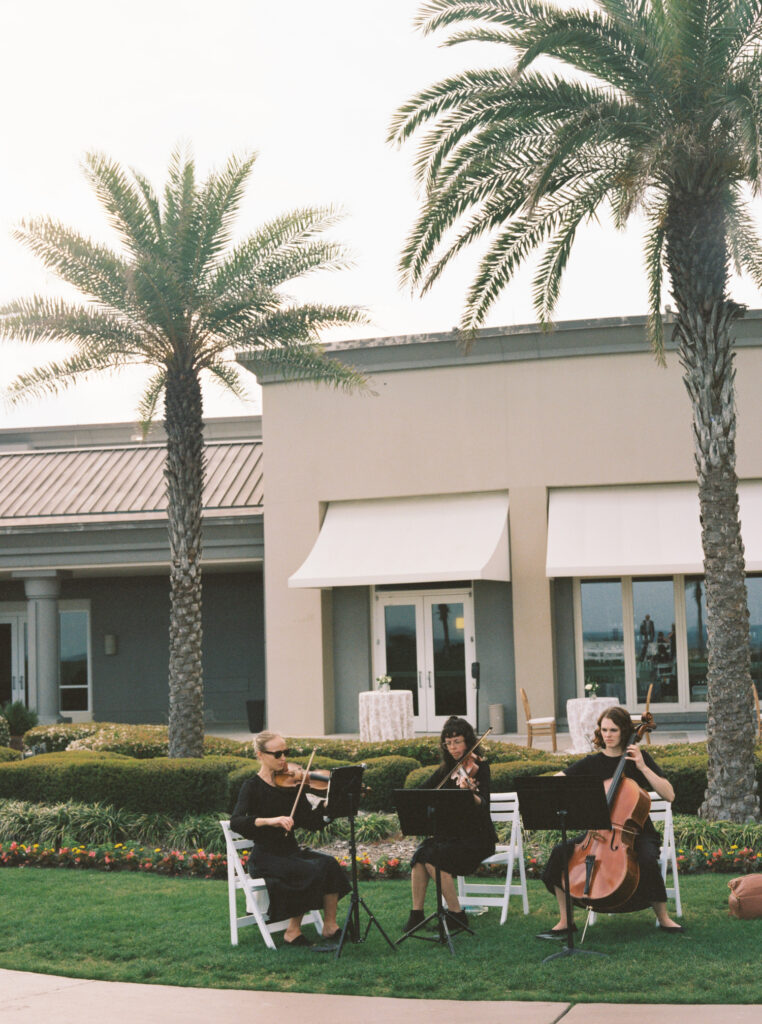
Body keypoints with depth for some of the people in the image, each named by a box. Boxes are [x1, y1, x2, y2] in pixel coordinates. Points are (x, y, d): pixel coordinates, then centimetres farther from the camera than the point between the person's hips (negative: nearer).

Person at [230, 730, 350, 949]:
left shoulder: (291, 784, 8)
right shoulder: (253, 787, -5)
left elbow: (312, 822, 1)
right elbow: (235, 822, -21)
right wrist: (269, 820, -35)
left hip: (291, 852, 5)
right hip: (265, 857, -5)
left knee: (329, 864, -22)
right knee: (312, 871, -28)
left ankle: (330, 926, -13)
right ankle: (293, 932, -13)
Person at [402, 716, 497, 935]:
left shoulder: (479, 767, -7)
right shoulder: (447, 768, 11)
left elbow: (483, 806, -21)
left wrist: (470, 793, -43)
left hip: (476, 837, -6)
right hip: (449, 833, 6)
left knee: (432, 857, -28)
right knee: (420, 854, -22)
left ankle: (457, 914, -17)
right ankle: (416, 914, -15)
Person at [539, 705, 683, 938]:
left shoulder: (639, 758, 1)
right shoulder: (592, 763, 6)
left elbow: (669, 795, -8)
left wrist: (642, 766, -15)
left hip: (636, 832, -3)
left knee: (647, 860, -35)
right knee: (560, 853, -20)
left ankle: (663, 918, -9)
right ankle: (565, 922, -8)